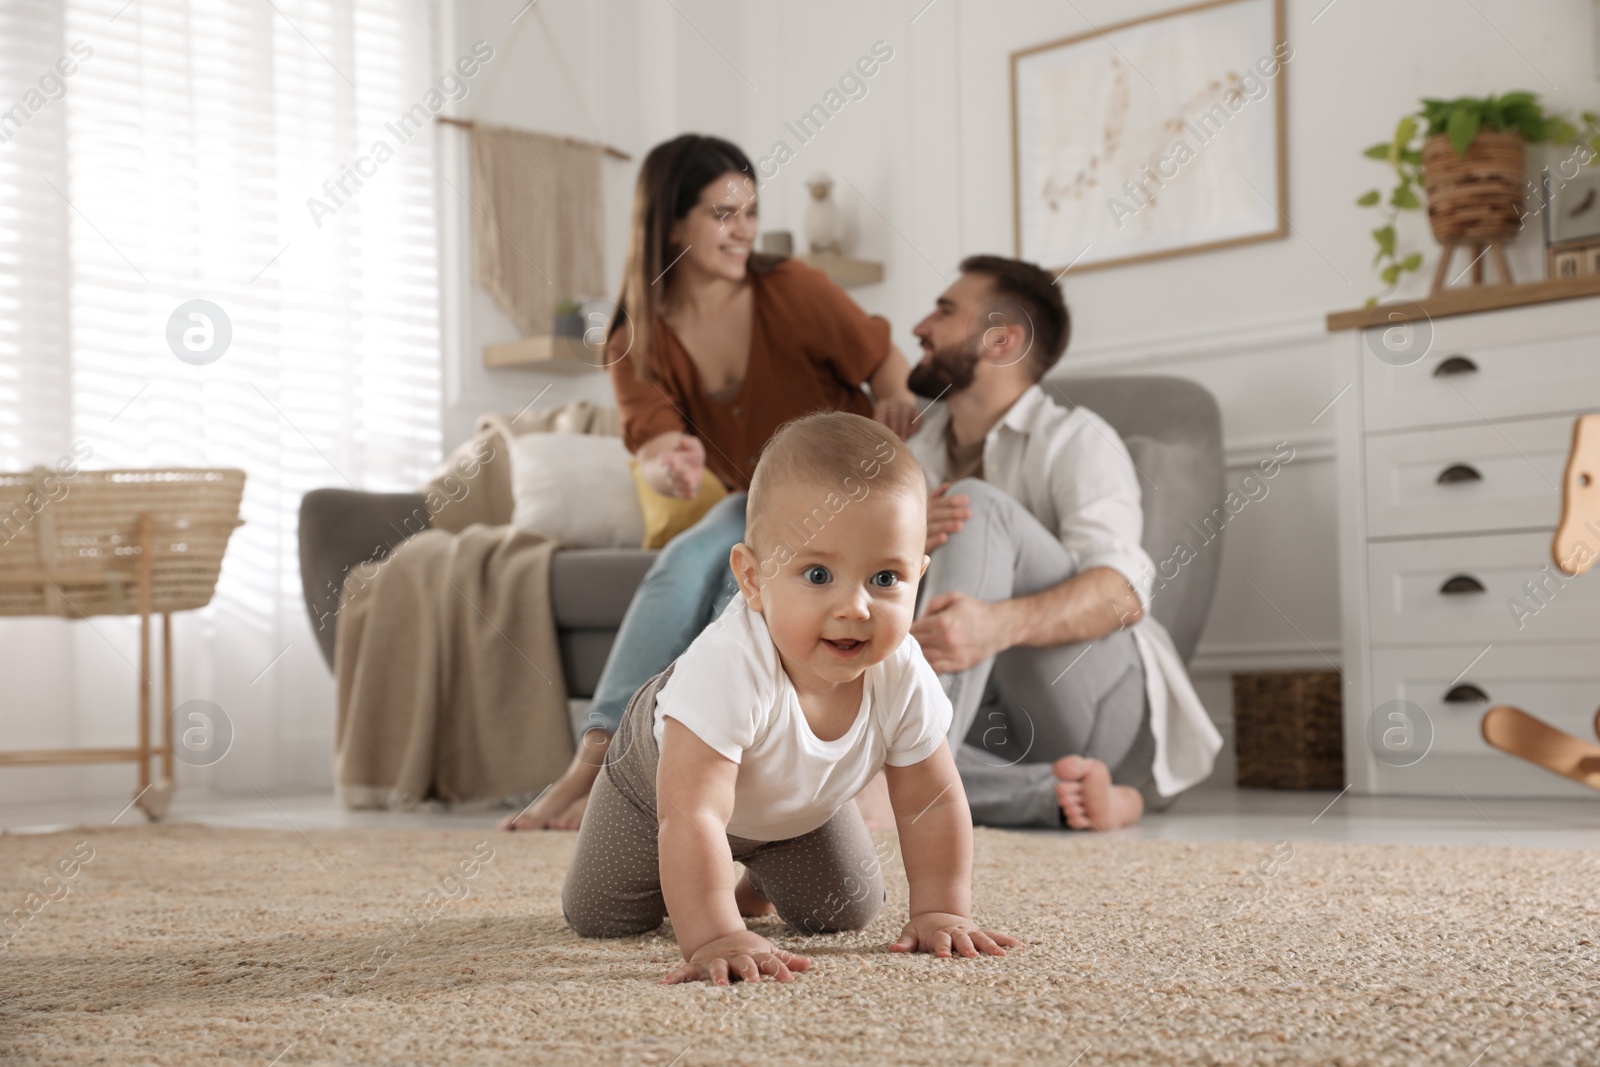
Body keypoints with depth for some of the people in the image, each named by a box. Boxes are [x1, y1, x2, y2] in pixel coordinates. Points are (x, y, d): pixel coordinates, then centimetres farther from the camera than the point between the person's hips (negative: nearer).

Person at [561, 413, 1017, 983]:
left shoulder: (904, 679, -33)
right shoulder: (726, 669, -50)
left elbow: (931, 804, -17)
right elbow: (691, 816, -51)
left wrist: (940, 912, -21)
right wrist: (713, 938, -57)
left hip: (798, 807, 4)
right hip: (660, 775, -4)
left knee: (848, 912, 9)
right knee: (597, 916, 1)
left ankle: (760, 881, 40)